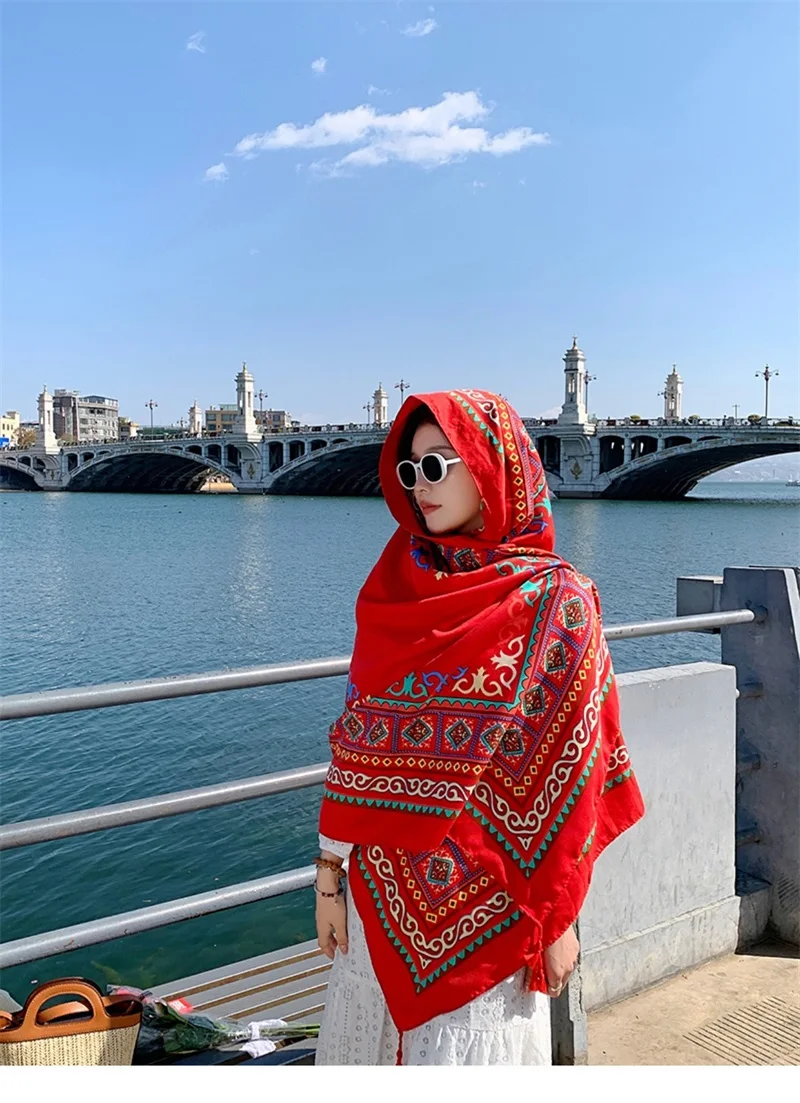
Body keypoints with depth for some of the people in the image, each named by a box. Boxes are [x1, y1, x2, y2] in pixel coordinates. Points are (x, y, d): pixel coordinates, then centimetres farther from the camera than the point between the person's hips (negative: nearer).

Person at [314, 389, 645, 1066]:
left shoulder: (554, 602, -10)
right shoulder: (394, 590, 2)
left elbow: (569, 766, -8)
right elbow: (356, 740, 3)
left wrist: (559, 915, -6)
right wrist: (330, 873, 4)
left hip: (488, 898, -4)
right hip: (381, 886, 4)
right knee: (367, 1044, 16)